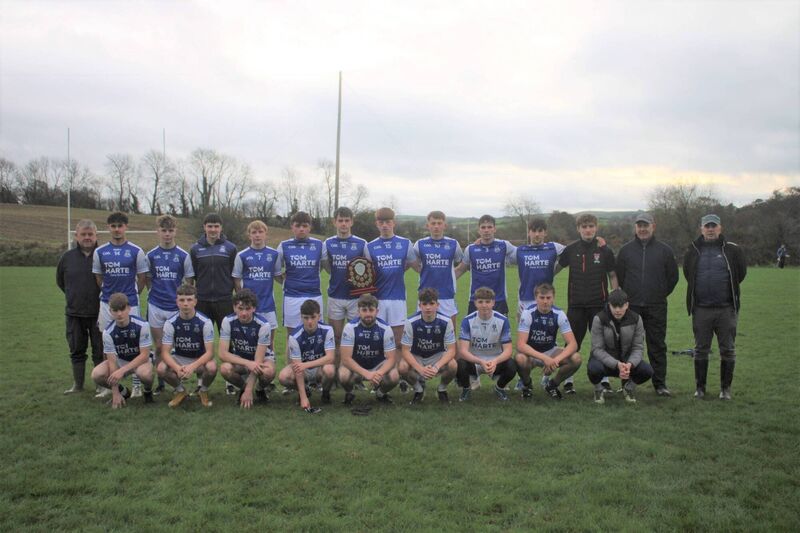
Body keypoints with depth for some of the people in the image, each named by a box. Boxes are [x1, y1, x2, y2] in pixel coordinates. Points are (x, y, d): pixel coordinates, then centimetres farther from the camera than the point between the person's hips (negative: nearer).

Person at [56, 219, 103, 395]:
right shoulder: (67, 257, 2)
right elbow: (60, 280, 18)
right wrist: (72, 295, 14)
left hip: (98, 313, -3)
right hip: (74, 313, 3)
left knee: (100, 351, 4)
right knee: (76, 350, 12)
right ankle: (77, 385, 24)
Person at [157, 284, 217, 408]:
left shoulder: (205, 322, -20)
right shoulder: (170, 323, -15)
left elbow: (209, 352, -21)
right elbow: (165, 352, -16)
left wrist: (193, 366, -40)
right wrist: (177, 368, -37)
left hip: (200, 359, -2)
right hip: (179, 358, 2)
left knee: (212, 367, -35)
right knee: (161, 368, -28)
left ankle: (203, 391, 0)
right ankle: (180, 391, 3)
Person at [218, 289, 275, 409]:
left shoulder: (263, 324, -26)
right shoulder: (228, 321, -20)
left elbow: (258, 360, -26)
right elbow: (223, 354, -23)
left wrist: (249, 391, -28)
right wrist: (248, 363, -38)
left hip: (262, 357, -2)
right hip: (239, 359, 2)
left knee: (268, 371, -37)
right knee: (225, 369, -33)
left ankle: (260, 389, 1)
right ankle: (243, 388, 1)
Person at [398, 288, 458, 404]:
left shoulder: (446, 321, -19)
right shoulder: (411, 322, -21)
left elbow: (451, 350, -18)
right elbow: (406, 351, -18)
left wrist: (436, 367, -35)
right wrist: (420, 369, -34)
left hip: (438, 356, 0)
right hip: (416, 357, 0)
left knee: (453, 365, -31)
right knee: (402, 367, -32)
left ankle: (442, 389, 4)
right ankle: (419, 389, 3)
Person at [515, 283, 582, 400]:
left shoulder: (559, 314, -14)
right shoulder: (528, 313, -21)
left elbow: (573, 344, -18)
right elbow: (520, 345, -28)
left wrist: (556, 360, -35)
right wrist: (544, 358, -39)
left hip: (550, 351, 3)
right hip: (530, 352, -2)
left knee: (576, 358, -24)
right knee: (520, 359, -37)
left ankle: (552, 385, 4)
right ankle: (527, 385, -2)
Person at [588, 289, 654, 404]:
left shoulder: (636, 319, -10)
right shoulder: (599, 319, -18)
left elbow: (638, 347, -9)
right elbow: (597, 349, -20)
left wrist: (629, 364, -31)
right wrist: (617, 365, -34)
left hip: (627, 360, 2)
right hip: (605, 360, -2)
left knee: (647, 370, -27)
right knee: (594, 368, -37)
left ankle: (629, 386, 8)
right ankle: (598, 389, 0)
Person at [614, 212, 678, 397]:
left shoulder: (664, 250, 4)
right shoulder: (625, 250, 6)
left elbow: (673, 276, 11)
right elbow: (618, 276, 12)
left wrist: (661, 295, 10)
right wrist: (627, 296, 10)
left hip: (656, 307, -1)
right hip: (631, 307, 1)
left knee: (657, 346, 2)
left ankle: (660, 384, 10)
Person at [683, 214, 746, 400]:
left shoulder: (732, 250, 0)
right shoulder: (693, 251, 4)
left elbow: (741, 273, 9)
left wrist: (729, 291, 11)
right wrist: (698, 291, 11)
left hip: (726, 309, -1)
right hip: (701, 309, 1)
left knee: (728, 350, 5)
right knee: (701, 350, 8)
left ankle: (725, 388, 16)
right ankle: (700, 387, 18)